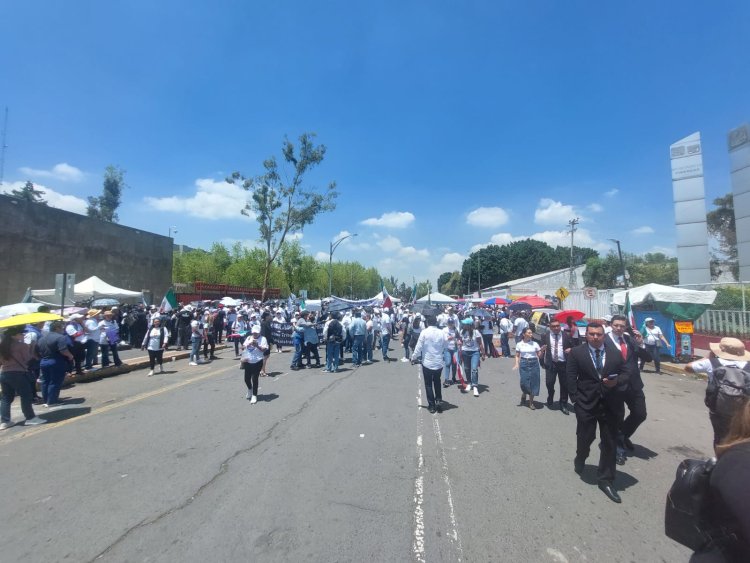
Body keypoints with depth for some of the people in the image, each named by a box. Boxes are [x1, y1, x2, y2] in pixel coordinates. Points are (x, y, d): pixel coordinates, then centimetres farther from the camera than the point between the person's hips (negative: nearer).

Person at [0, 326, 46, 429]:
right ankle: (30, 418, 1)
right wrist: (31, 348, 1)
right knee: (26, 396, -1)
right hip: (18, 373, -8)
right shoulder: (22, 345, -10)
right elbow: (28, 358, -9)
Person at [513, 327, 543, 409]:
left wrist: (542, 350, -13)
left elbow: (540, 356, 4)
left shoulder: (535, 344, 1)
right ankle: (523, 396, 33)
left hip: (534, 364, 1)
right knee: (524, 382, 0)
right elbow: (517, 356, 5)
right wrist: (517, 364, -10)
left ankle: (531, 402, 19)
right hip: (524, 364, -1)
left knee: (533, 382, 2)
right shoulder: (519, 344, 0)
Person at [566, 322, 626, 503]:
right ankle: (580, 459, 44)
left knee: (610, 443, 7)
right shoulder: (576, 353, -3)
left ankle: (606, 480, 21)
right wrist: (575, 400, -9)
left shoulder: (615, 353, 4)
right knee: (584, 437, 12)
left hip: (610, 404, 2)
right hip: (586, 403, -2)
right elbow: (571, 378, -4)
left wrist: (616, 381, -12)